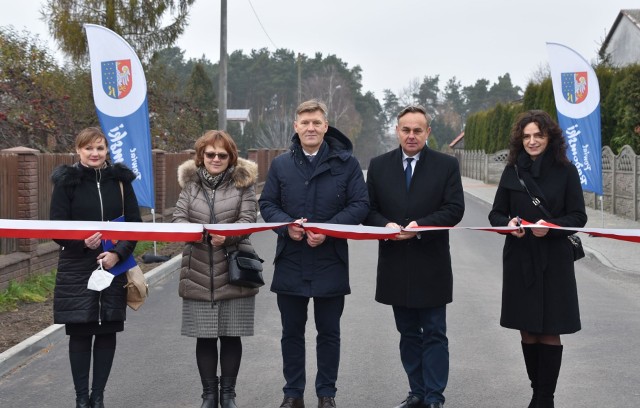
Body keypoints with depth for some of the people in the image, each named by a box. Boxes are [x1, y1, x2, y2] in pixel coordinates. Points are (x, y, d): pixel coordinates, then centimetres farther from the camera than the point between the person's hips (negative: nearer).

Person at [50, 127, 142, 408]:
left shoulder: (120, 180, 4)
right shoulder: (66, 182, -2)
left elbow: (135, 224, 5)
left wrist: (118, 253, -10)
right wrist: (82, 242, -21)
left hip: (114, 267, 2)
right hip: (77, 269, -2)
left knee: (107, 332, 5)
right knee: (80, 333, 2)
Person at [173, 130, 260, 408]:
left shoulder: (243, 181, 2)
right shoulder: (190, 182, 8)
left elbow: (248, 219, -7)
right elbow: (178, 217, 4)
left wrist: (226, 236, -25)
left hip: (233, 270, -2)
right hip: (198, 272, 2)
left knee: (231, 335, 5)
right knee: (204, 336, 6)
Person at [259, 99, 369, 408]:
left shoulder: (346, 163, 0)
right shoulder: (280, 165, 7)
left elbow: (360, 205, -5)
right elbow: (267, 204, 6)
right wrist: (287, 225, -14)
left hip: (331, 262, -2)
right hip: (290, 262, 2)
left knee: (329, 332, 9)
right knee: (292, 331, 11)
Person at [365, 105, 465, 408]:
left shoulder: (447, 165, 0)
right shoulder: (379, 166, 7)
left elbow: (454, 209, -7)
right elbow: (369, 209, 6)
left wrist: (421, 225, -19)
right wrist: (386, 225, -15)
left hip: (431, 266, -3)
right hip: (395, 266, 3)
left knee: (434, 335, 2)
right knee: (408, 334, 13)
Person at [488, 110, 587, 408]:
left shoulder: (565, 171, -1)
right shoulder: (512, 171, 5)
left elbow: (578, 216, -2)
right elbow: (495, 214, 8)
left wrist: (550, 227, -20)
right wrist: (508, 223, -14)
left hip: (554, 261, -2)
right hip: (519, 260, 2)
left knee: (550, 331, 0)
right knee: (527, 331, 8)